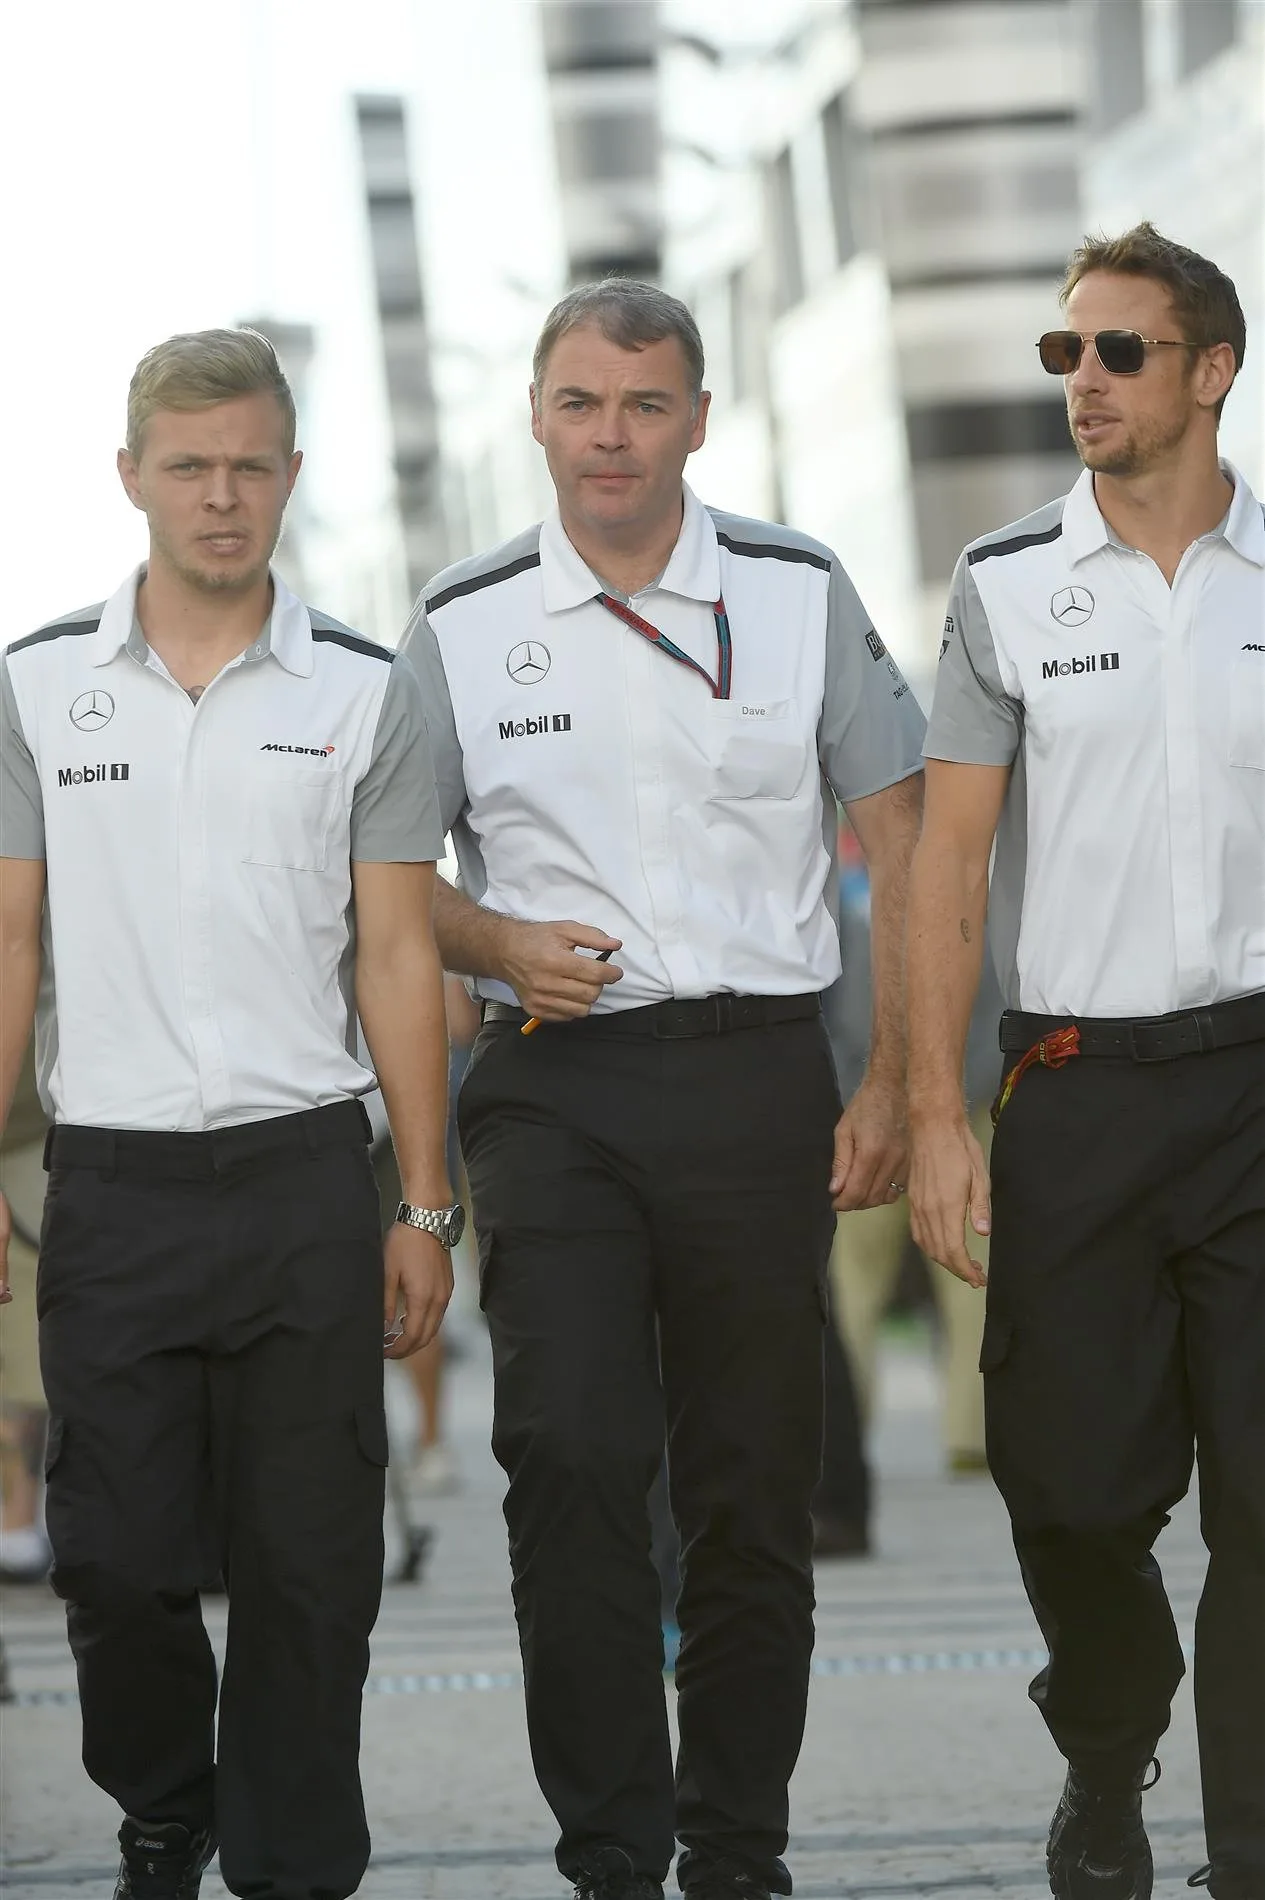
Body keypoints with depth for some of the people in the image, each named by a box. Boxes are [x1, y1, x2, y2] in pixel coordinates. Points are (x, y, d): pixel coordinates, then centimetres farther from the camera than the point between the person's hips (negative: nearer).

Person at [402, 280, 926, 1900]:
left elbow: (899, 849, 8)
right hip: (552, 1085, -1)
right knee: (571, 1454, -16)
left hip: (753, 1078, 1)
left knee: (753, 1489, 4)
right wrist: (496, 947, -9)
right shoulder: (460, 629, 5)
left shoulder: (800, 595, 6)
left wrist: (893, 1083, 1)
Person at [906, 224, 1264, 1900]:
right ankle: (1106, 1756, 33)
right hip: (1079, 1082, 1)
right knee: (1075, 1483, 4)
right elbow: (951, 864, 4)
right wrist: (937, 1116, -4)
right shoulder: (1011, 586, 6)